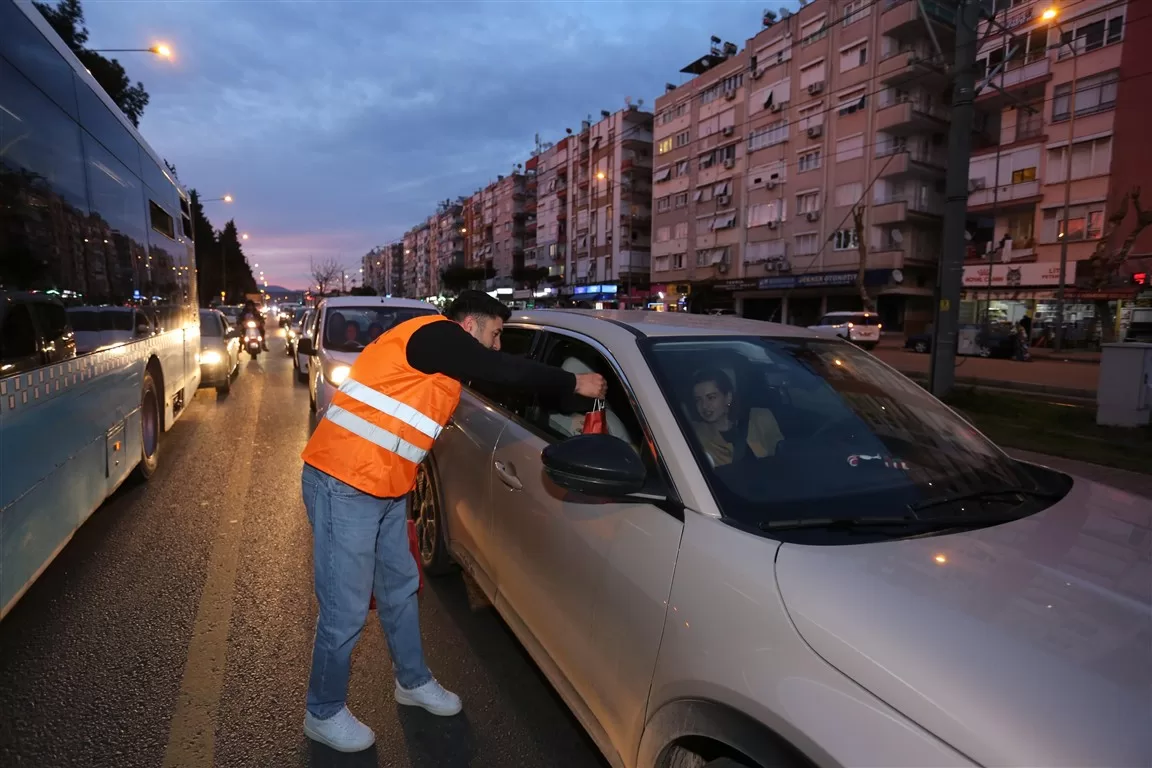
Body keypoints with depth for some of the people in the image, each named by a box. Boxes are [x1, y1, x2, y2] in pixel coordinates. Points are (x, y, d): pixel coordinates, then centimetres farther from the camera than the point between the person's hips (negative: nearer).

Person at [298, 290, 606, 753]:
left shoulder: (441, 361, 16)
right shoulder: (435, 334, -14)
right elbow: (506, 372, -18)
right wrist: (574, 383, -9)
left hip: (383, 488, 10)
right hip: (344, 485, -10)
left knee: (399, 587, 19)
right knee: (346, 609, 2)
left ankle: (413, 682, 37)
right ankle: (325, 714, 24)